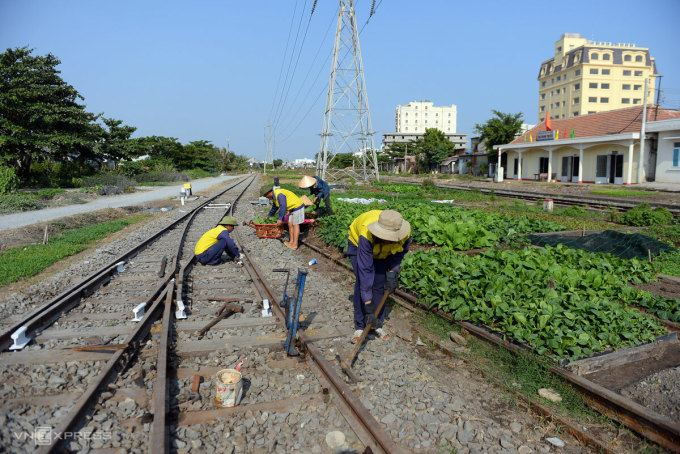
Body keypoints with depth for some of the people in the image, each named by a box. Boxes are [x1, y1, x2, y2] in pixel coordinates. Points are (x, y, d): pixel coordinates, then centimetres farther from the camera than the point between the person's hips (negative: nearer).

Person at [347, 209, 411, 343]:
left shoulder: (405, 233, -35)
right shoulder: (366, 235, -45)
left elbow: (401, 251, -8)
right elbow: (365, 269, -43)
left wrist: (392, 273, -19)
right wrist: (368, 306, -42)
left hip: (383, 252, 3)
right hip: (358, 244, -3)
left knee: (380, 285, -7)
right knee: (362, 282, -14)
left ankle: (378, 325, 7)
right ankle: (359, 327, -3)